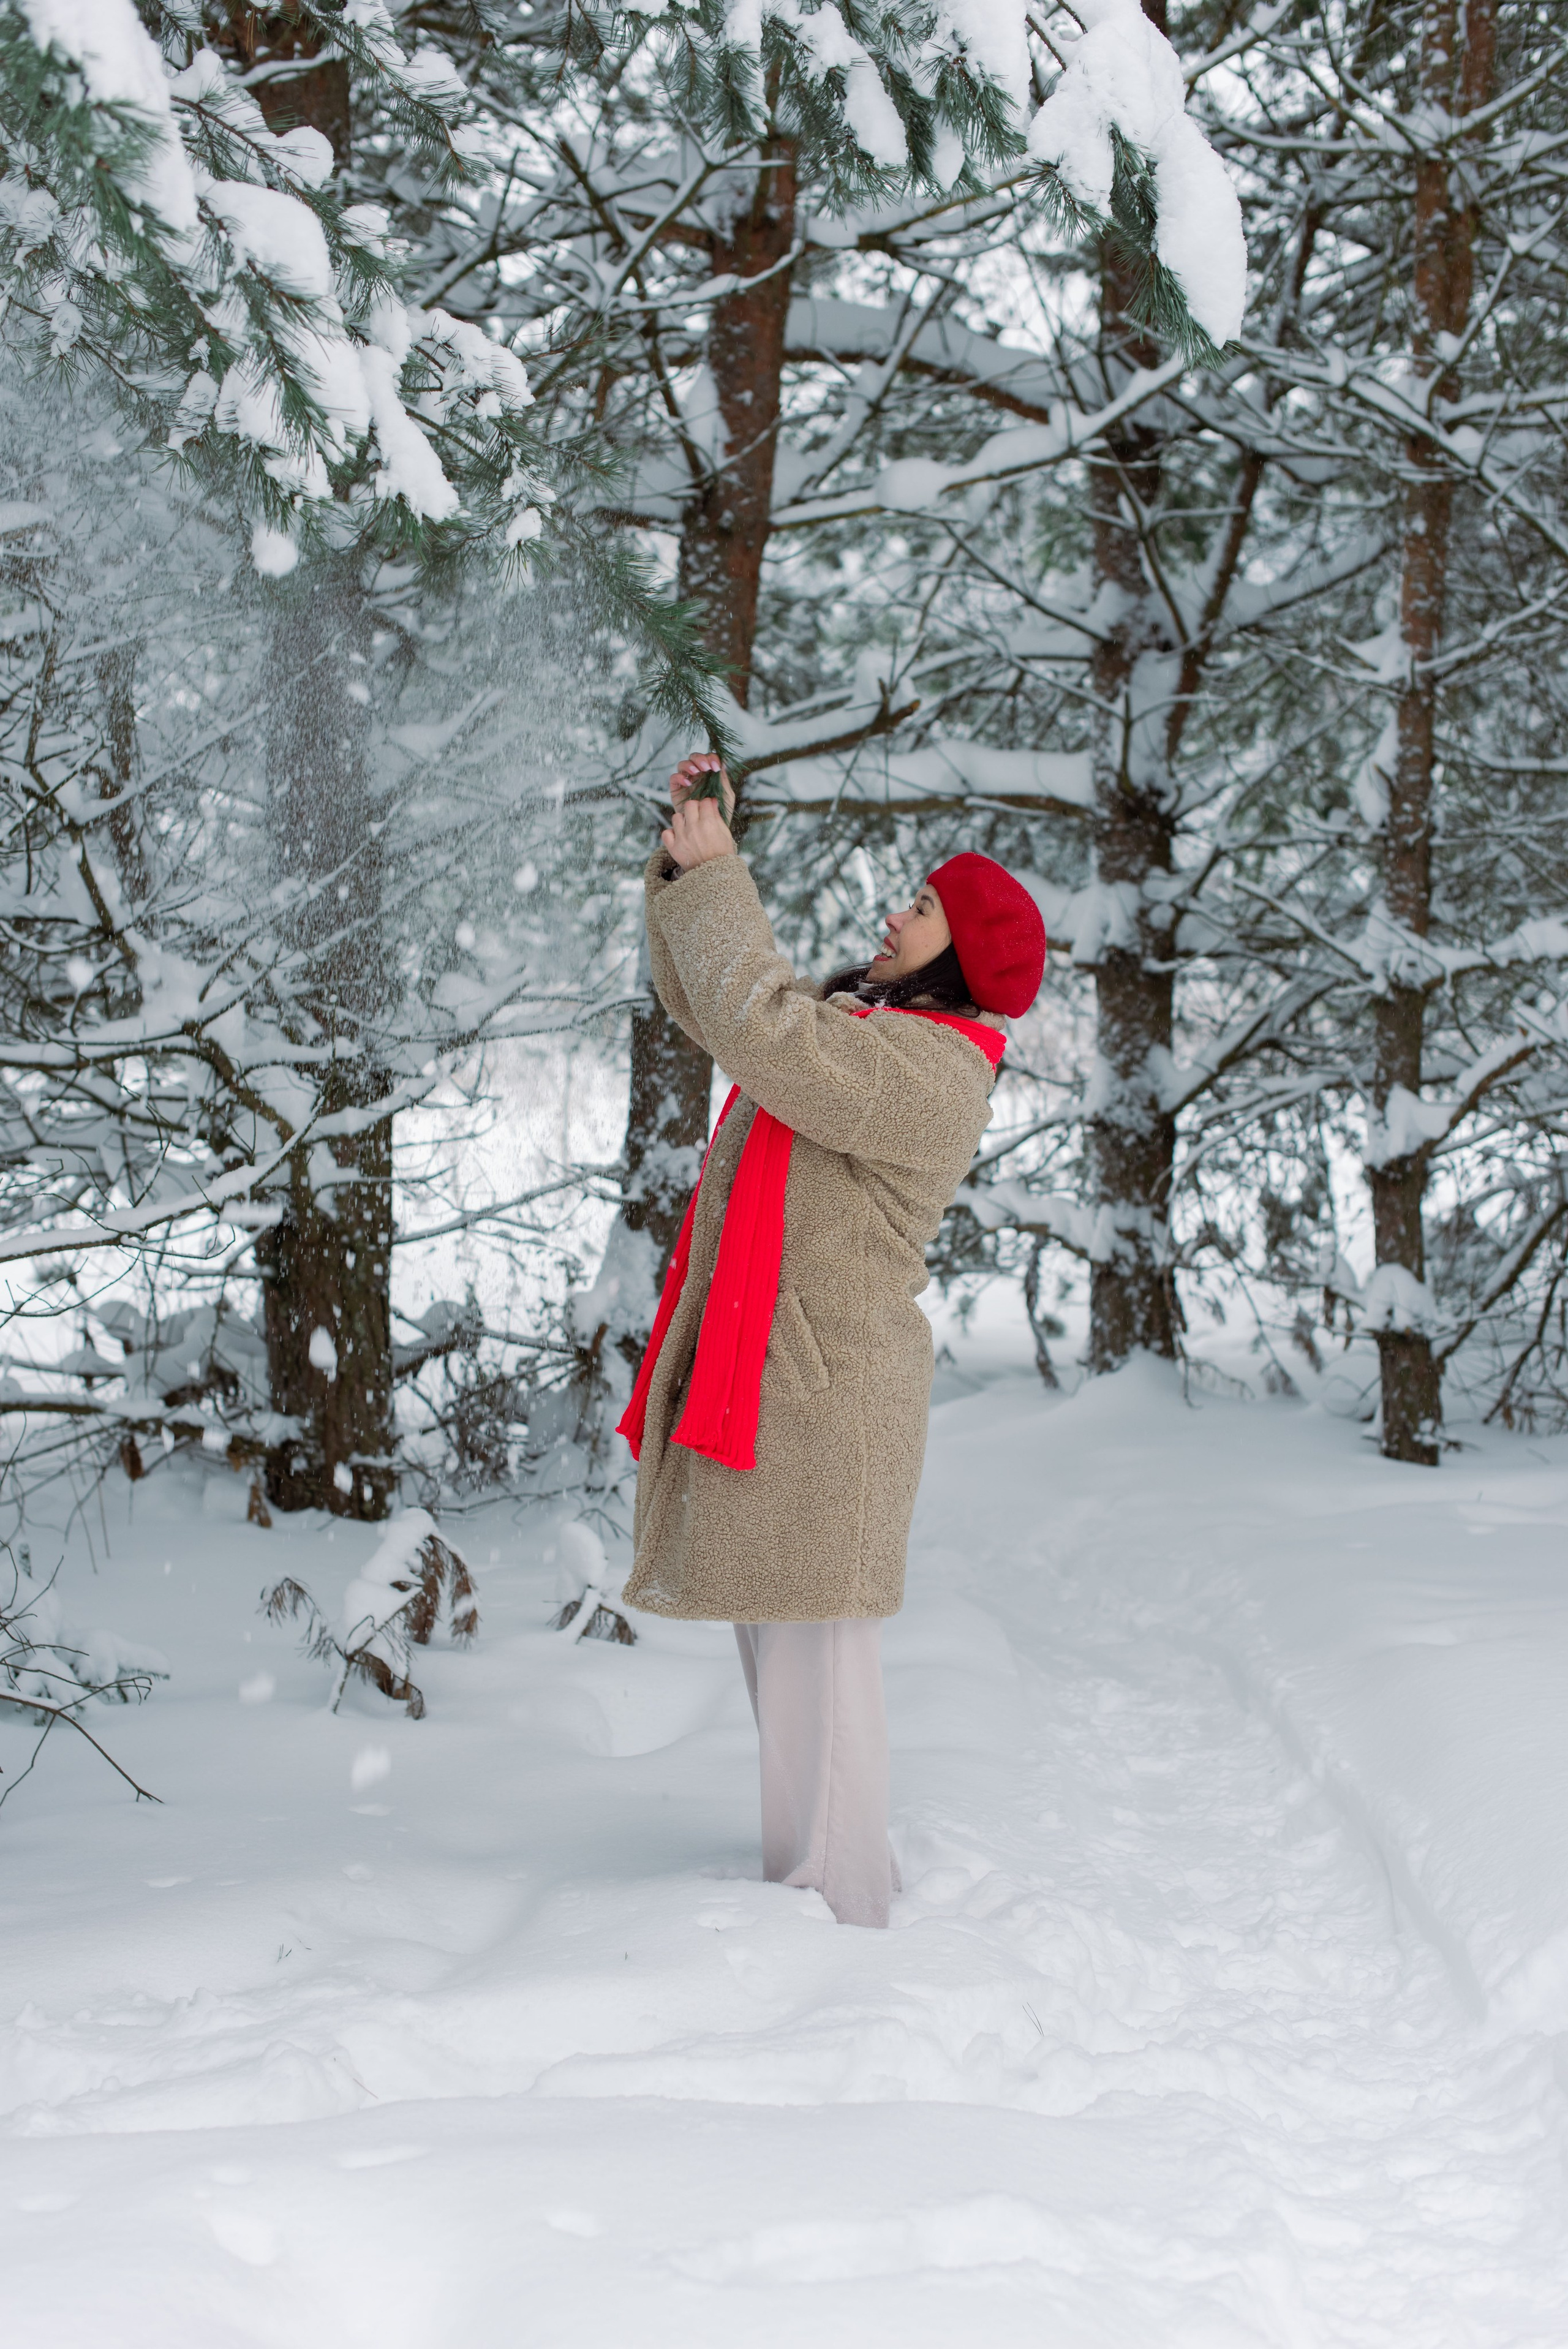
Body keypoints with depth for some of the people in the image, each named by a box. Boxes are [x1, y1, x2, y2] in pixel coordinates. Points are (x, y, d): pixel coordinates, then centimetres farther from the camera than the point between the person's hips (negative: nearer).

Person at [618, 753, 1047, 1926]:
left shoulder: (929, 1072, -14)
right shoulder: (855, 1023, 17)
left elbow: (758, 1028, -25)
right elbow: (704, 996, 25)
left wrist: (714, 879, -14)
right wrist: (693, 854, 12)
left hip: (822, 1393, -10)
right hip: (760, 1378, 10)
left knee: (816, 1664, -9)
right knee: (784, 1660, 14)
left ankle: (839, 1923, -5)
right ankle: (817, 1889, 23)